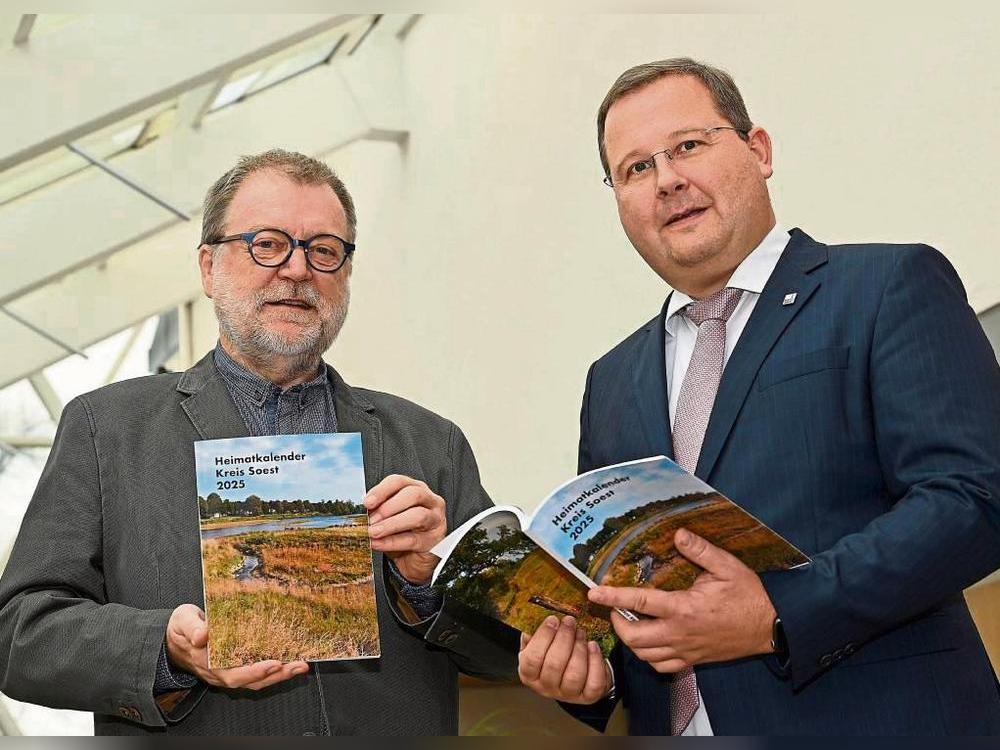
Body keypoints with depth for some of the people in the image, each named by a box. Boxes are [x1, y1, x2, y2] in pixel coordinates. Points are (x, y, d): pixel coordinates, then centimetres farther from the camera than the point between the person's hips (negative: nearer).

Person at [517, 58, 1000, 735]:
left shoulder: (894, 287, -4)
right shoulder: (613, 381, 14)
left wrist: (779, 618, -23)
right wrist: (580, 662, -4)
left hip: (874, 721, -5)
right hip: (670, 726, 5)